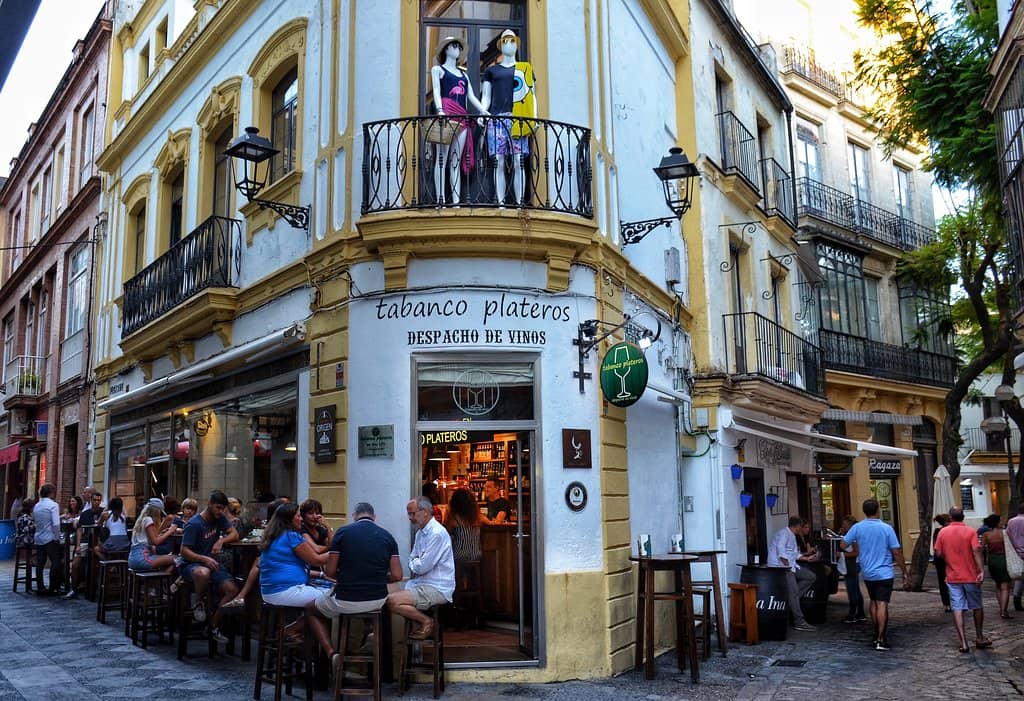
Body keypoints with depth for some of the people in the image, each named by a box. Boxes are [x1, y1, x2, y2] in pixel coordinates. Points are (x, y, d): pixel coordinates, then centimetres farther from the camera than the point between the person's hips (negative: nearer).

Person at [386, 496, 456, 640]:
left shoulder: (437, 534, -19)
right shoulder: (420, 532, 12)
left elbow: (423, 566, -21)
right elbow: (412, 561, 20)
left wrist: (413, 564, 2)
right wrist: (415, 565, -4)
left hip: (437, 589, -10)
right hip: (420, 582, 10)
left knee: (392, 601, -22)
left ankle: (427, 622, -2)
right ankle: (420, 622, 11)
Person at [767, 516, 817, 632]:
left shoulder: (791, 535, 21)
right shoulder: (784, 533, -12)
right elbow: (780, 550, -23)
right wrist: (788, 566, -20)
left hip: (790, 566, 10)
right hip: (780, 566, -10)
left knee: (811, 577, 5)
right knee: (794, 592, -14)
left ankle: (791, 599, 0)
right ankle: (799, 622, -12)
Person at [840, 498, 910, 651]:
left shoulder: (857, 527, -5)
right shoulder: (886, 528, -11)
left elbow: (843, 544, -1)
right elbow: (897, 552, -9)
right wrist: (905, 572, 0)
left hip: (867, 573, 3)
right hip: (884, 573, -3)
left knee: (873, 602, 21)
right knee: (882, 604, -5)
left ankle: (878, 632, 30)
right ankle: (881, 640, -8)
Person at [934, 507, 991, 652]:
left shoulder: (943, 532, -1)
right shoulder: (970, 532, -7)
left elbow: (939, 553, -1)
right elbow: (976, 551, -18)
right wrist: (981, 570, -20)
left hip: (952, 577, 1)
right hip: (971, 576, -1)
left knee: (957, 609, 1)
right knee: (977, 607, 17)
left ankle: (963, 643, -5)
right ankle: (980, 638, 29)